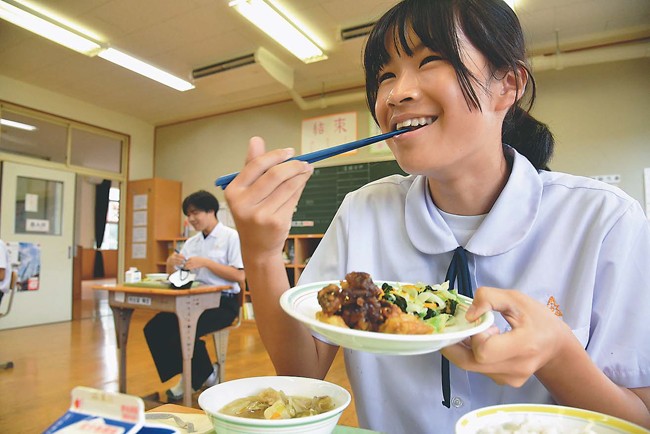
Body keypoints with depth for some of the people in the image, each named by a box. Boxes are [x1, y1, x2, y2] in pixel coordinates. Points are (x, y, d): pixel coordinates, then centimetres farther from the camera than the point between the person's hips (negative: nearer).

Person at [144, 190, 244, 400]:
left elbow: (240, 276, -13)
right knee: (153, 329, -11)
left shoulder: (231, 237, -4)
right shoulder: (191, 242, 16)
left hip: (223, 303, -7)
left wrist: (206, 263, -18)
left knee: (182, 331, -27)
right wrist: (171, 263, -7)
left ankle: (206, 376, 4)